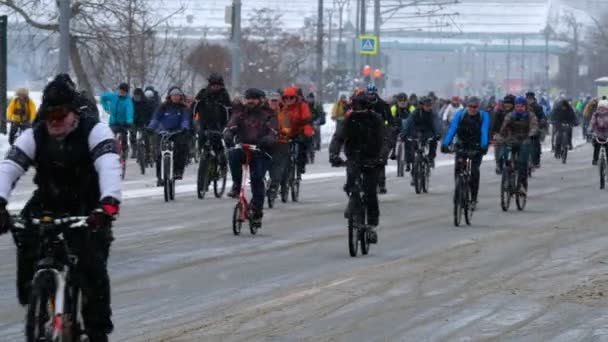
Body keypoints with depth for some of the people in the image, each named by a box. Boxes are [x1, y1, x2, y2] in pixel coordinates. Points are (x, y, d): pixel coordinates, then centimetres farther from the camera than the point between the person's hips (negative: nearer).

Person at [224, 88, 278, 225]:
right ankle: (236, 185, -18)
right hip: (242, 149, 2)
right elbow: (231, 126, -3)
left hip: (260, 152, -2)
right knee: (233, 154, -32)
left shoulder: (268, 115, 6)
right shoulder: (240, 114, 12)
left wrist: (268, 139, -33)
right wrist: (228, 134, -28)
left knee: (257, 179, -16)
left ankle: (257, 211, -4)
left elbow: (273, 131, -9)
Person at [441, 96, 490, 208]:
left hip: (477, 147, -1)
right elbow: (452, 129, -19)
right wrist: (445, 144, -33)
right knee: (458, 166, -20)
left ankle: (474, 198, 0)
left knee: (474, 170, -12)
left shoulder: (484, 116, -11)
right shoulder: (460, 114, -10)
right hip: (462, 145, 1)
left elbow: (485, 132, -22)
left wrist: (484, 146, -39)